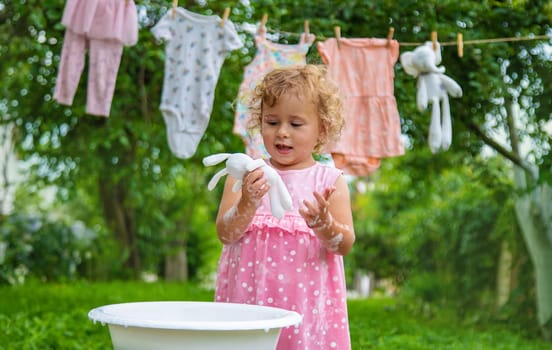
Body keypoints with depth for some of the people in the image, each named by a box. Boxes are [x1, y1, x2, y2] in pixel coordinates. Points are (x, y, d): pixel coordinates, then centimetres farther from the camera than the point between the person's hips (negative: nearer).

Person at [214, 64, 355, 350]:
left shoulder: (329, 180, 2)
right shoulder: (245, 175, 4)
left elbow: (345, 245, -4)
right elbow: (225, 234, -5)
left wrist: (324, 224, -25)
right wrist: (247, 203, -23)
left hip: (307, 299, 0)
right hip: (250, 294, 1)